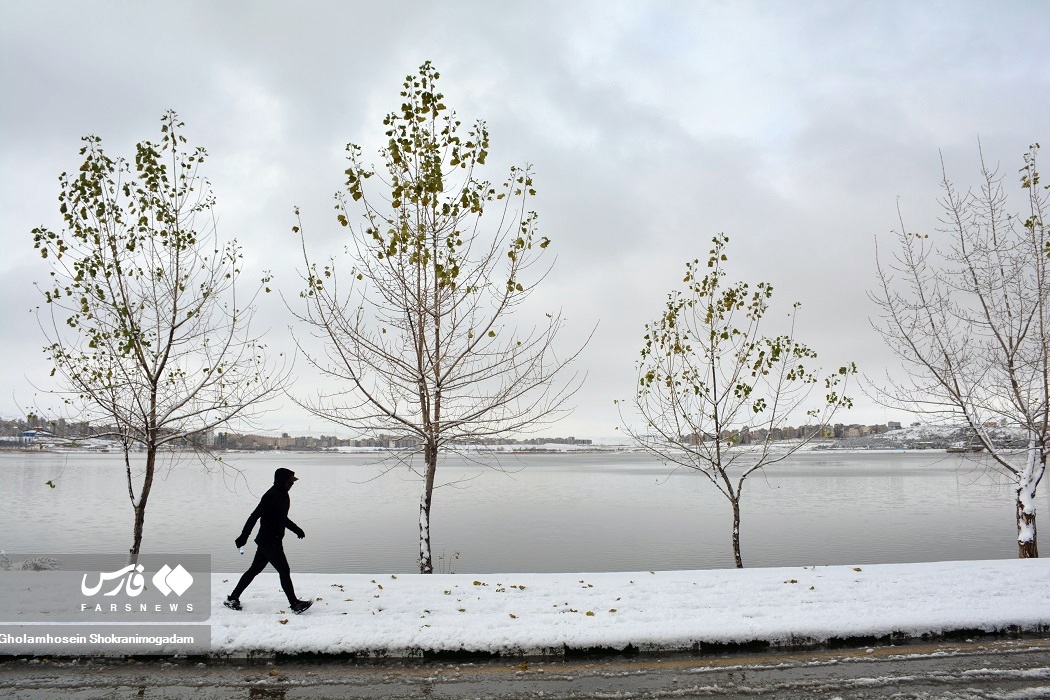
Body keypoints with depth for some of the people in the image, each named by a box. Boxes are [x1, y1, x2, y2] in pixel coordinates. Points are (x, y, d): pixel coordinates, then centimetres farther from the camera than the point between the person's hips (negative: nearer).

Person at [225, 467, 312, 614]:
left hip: (272, 541, 10)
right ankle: (295, 605, 2)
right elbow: (254, 516, -23)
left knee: (255, 569, 16)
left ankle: (232, 599, 27)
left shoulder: (283, 495, 11)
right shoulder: (272, 496, -20)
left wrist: (296, 529, 21)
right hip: (269, 541, -10)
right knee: (284, 571, -5)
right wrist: (244, 537, -26)